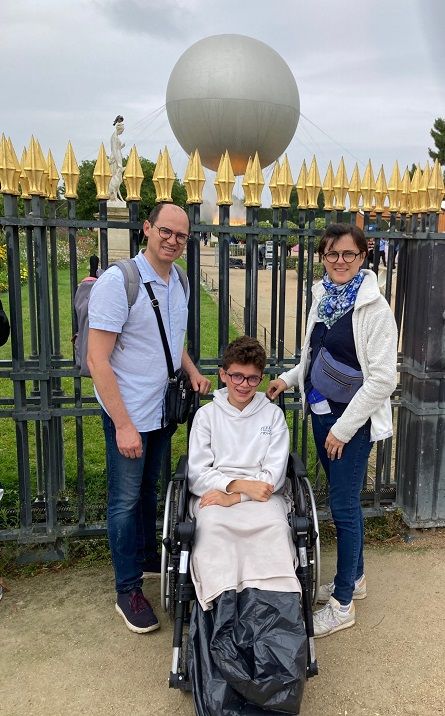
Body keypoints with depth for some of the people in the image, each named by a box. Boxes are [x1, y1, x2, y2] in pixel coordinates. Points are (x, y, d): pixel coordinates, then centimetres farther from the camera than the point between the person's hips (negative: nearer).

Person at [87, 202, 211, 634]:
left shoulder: (178, 281, 4)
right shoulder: (117, 282, -19)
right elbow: (97, 360, -21)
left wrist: (192, 371, 1)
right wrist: (123, 424, -22)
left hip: (163, 408, 7)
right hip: (128, 414, -7)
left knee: (149, 489, 22)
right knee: (126, 500, 6)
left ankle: (147, 555, 42)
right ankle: (128, 591, 22)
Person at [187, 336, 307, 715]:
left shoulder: (273, 415, 14)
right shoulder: (206, 415, 14)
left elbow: (274, 476, 5)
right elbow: (197, 474, 6)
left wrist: (236, 495, -8)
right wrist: (240, 483, -8)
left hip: (262, 498, 1)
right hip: (216, 499, 0)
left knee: (275, 532, -33)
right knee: (213, 532, -34)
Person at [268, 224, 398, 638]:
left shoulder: (373, 308, -16)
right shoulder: (323, 298, 7)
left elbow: (383, 378, -19)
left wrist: (344, 427, -18)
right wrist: (290, 378, 7)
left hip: (352, 420, -7)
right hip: (321, 411, 7)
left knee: (343, 506, 0)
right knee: (344, 499, 18)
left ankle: (342, 605, 16)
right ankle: (354, 578, 37)